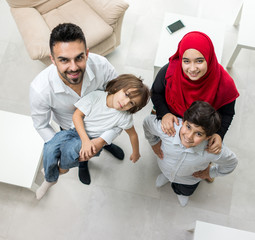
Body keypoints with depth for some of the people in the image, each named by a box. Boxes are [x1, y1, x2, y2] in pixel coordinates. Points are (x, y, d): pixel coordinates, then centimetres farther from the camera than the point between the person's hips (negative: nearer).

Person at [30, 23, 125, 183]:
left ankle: (106, 145, 71)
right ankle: (83, 163, 67)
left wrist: (102, 141, -35)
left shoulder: (101, 65, -40)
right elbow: (41, 125, -20)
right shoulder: (40, 89, -41)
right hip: (71, 128, -1)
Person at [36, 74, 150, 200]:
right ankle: (50, 180, 7)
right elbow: (77, 115, -14)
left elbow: (133, 134, 0)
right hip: (77, 130, 2)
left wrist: (136, 153, 14)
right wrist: (85, 140, -23)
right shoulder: (96, 96, -18)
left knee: (69, 149, -34)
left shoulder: (124, 117, -16)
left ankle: (63, 168, 4)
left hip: (94, 140, -1)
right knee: (50, 149, -23)